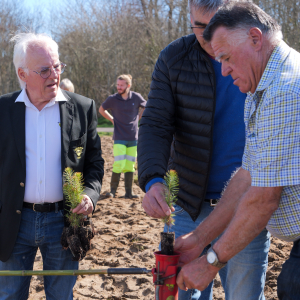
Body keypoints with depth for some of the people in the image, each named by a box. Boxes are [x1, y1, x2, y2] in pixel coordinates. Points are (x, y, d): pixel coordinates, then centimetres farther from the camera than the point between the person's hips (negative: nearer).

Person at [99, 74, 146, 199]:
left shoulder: (136, 97, -1)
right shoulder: (112, 99, -4)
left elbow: (145, 107, 19)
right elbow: (101, 109, 14)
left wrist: (138, 118, 10)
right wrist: (112, 119, 7)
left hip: (133, 138, 2)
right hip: (119, 138, -2)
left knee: (130, 165, 6)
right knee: (119, 164, -11)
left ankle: (129, 192, 13)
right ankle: (113, 190, 3)